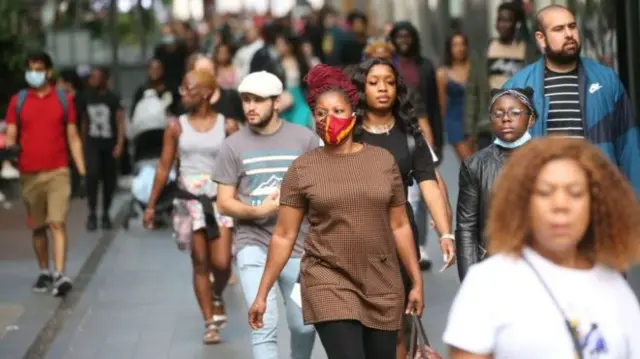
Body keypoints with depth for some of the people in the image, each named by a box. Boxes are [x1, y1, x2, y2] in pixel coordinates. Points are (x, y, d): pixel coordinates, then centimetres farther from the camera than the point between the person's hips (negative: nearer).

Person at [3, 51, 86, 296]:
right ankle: (44, 273, 23)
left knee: (57, 223, -12)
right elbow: (11, 137, 5)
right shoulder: (18, 101, 6)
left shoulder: (64, 100, 4)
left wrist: (82, 172, 2)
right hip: (29, 174, 2)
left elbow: (73, 138, 7)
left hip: (57, 172, -2)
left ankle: (60, 276, -17)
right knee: (37, 227, 10)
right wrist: (8, 146, -19)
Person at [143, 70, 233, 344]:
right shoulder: (177, 128, 2)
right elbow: (164, 167, 5)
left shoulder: (226, 125, -1)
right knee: (200, 263, 3)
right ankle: (210, 323, 11)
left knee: (221, 263, -8)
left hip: (220, 198, -1)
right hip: (189, 200, 1)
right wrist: (151, 204, 3)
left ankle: (218, 297, 26)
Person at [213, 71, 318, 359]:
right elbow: (224, 202, -1)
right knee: (264, 325, -12)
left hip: (297, 244, 1)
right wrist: (257, 210, -18)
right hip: (253, 243, -1)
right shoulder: (233, 145, -2)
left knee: (304, 325, 12)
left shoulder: (305, 139, -2)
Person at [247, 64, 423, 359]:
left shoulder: (383, 160, 4)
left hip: (382, 285, 3)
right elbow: (284, 236, 1)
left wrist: (416, 281, 8)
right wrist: (262, 294, 0)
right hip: (329, 283, -3)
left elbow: (399, 226, 10)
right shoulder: (302, 169, -1)